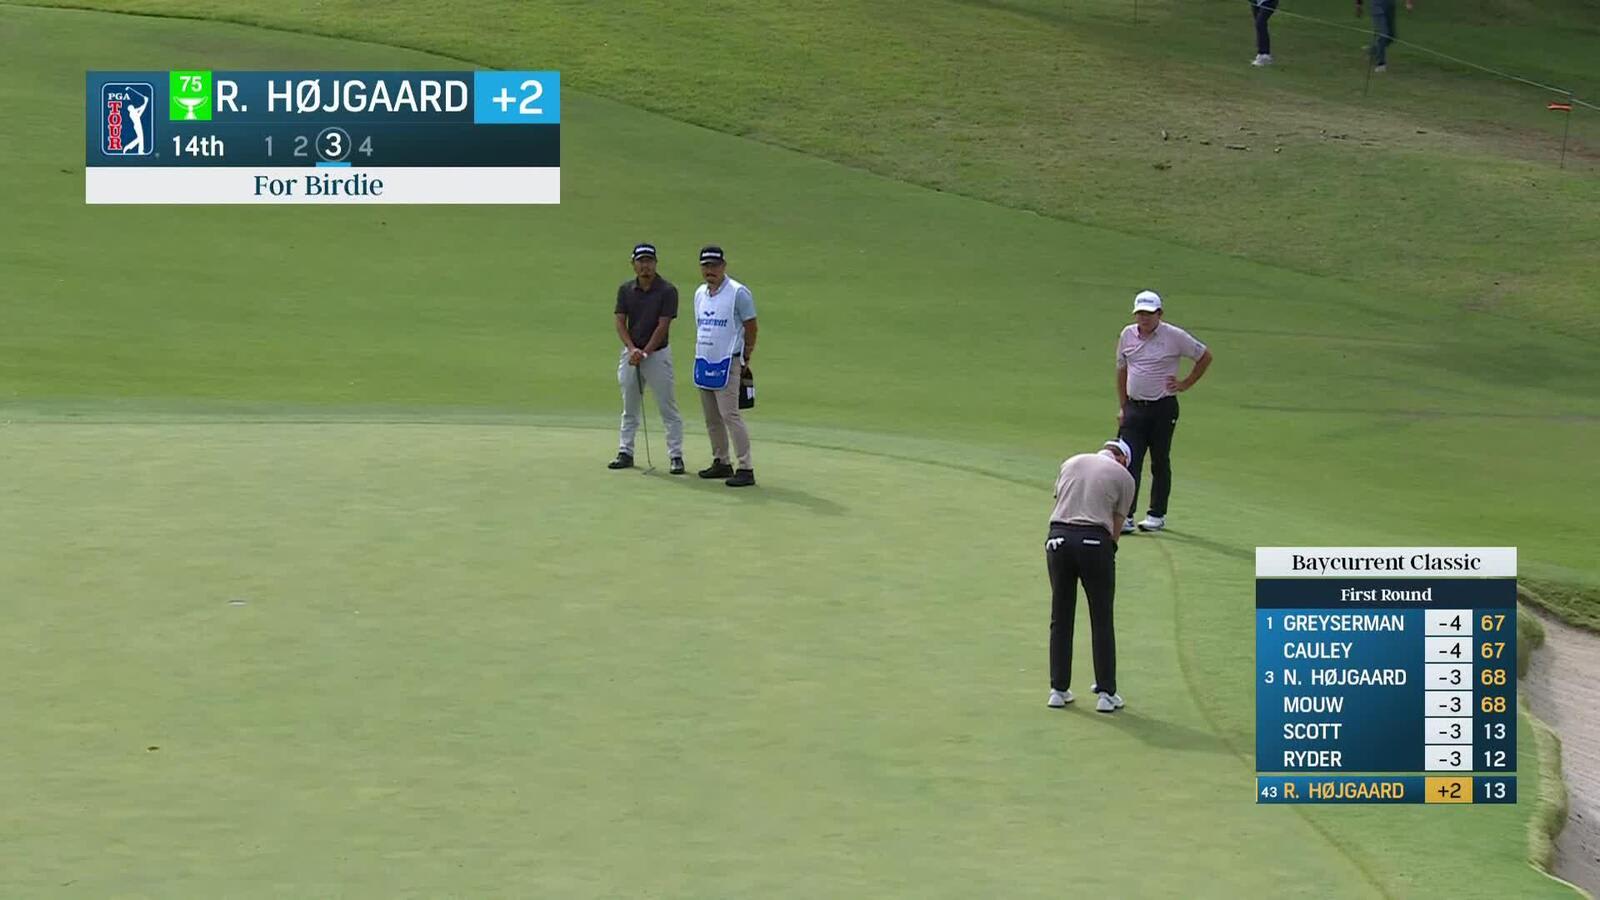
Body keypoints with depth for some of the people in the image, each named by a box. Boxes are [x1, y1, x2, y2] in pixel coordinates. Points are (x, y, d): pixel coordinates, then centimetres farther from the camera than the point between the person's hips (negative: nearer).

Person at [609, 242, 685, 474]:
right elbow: (620, 322, 1)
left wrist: (645, 352, -16)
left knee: (668, 409, -3)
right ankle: (625, 453, 18)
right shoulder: (625, 290, 4)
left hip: (657, 353, -4)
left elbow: (663, 325, -12)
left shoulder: (667, 291, -9)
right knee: (630, 409, 12)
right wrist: (632, 348, -15)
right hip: (630, 353, 4)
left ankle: (676, 456, 0)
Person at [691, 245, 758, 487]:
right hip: (703, 362, 8)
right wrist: (700, 354, 16)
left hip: (726, 363, -8)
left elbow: (751, 327, -6)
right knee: (711, 417, 11)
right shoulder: (700, 293, 13)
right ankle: (721, 462, 22)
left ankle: (746, 468, -14)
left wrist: (746, 357, -4)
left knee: (729, 413, -14)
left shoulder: (738, 293, -9)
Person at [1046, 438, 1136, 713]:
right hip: (1095, 541, -3)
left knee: (1060, 618, 12)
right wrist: (1108, 551, 17)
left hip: (1058, 538, 3)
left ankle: (1059, 690, 15)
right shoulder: (1123, 476, 10)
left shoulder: (1071, 463, 20)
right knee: (1102, 621, 6)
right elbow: (1116, 525, 10)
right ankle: (1106, 693, 8)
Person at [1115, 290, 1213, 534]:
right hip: (1134, 407, 3)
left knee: (1160, 462, 5)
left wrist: (1185, 384, 2)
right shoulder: (1127, 336, 6)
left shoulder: (1174, 336, -6)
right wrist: (1121, 407, 14)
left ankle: (1157, 515, 14)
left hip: (1163, 408, -3)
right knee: (1129, 462, -6)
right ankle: (1125, 516, -7)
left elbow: (1205, 356, 5)